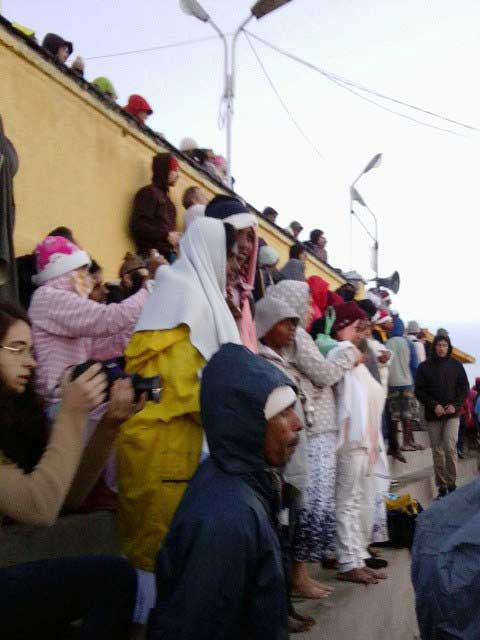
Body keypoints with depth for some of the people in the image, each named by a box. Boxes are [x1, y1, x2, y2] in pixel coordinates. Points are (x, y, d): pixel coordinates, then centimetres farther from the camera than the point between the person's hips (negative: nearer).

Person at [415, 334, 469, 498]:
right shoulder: (424, 367, 2)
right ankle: (442, 486, 11)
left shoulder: (456, 365, 5)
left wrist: (455, 405, -7)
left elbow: (464, 389, 8)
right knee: (437, 451, 4)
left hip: (452, 414, -1)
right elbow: (419, 391, 1)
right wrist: (434, 405, -11)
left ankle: (452, 483, -2)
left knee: (450, 447, -13)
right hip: (432, 416, 1)